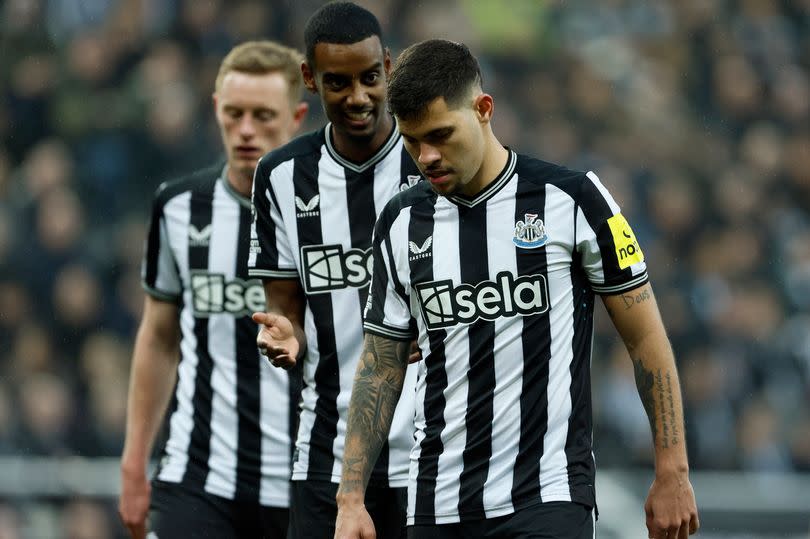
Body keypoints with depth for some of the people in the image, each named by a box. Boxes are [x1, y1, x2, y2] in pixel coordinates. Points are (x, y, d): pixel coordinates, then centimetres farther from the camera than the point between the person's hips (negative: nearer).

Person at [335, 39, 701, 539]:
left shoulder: (572, 199, -4)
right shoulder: (402, 222, 7)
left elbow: (646, 338, 0)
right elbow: (381, 368, 13)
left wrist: (672, 472, -2)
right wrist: (350, 499, 6)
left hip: (549, 498, -4)